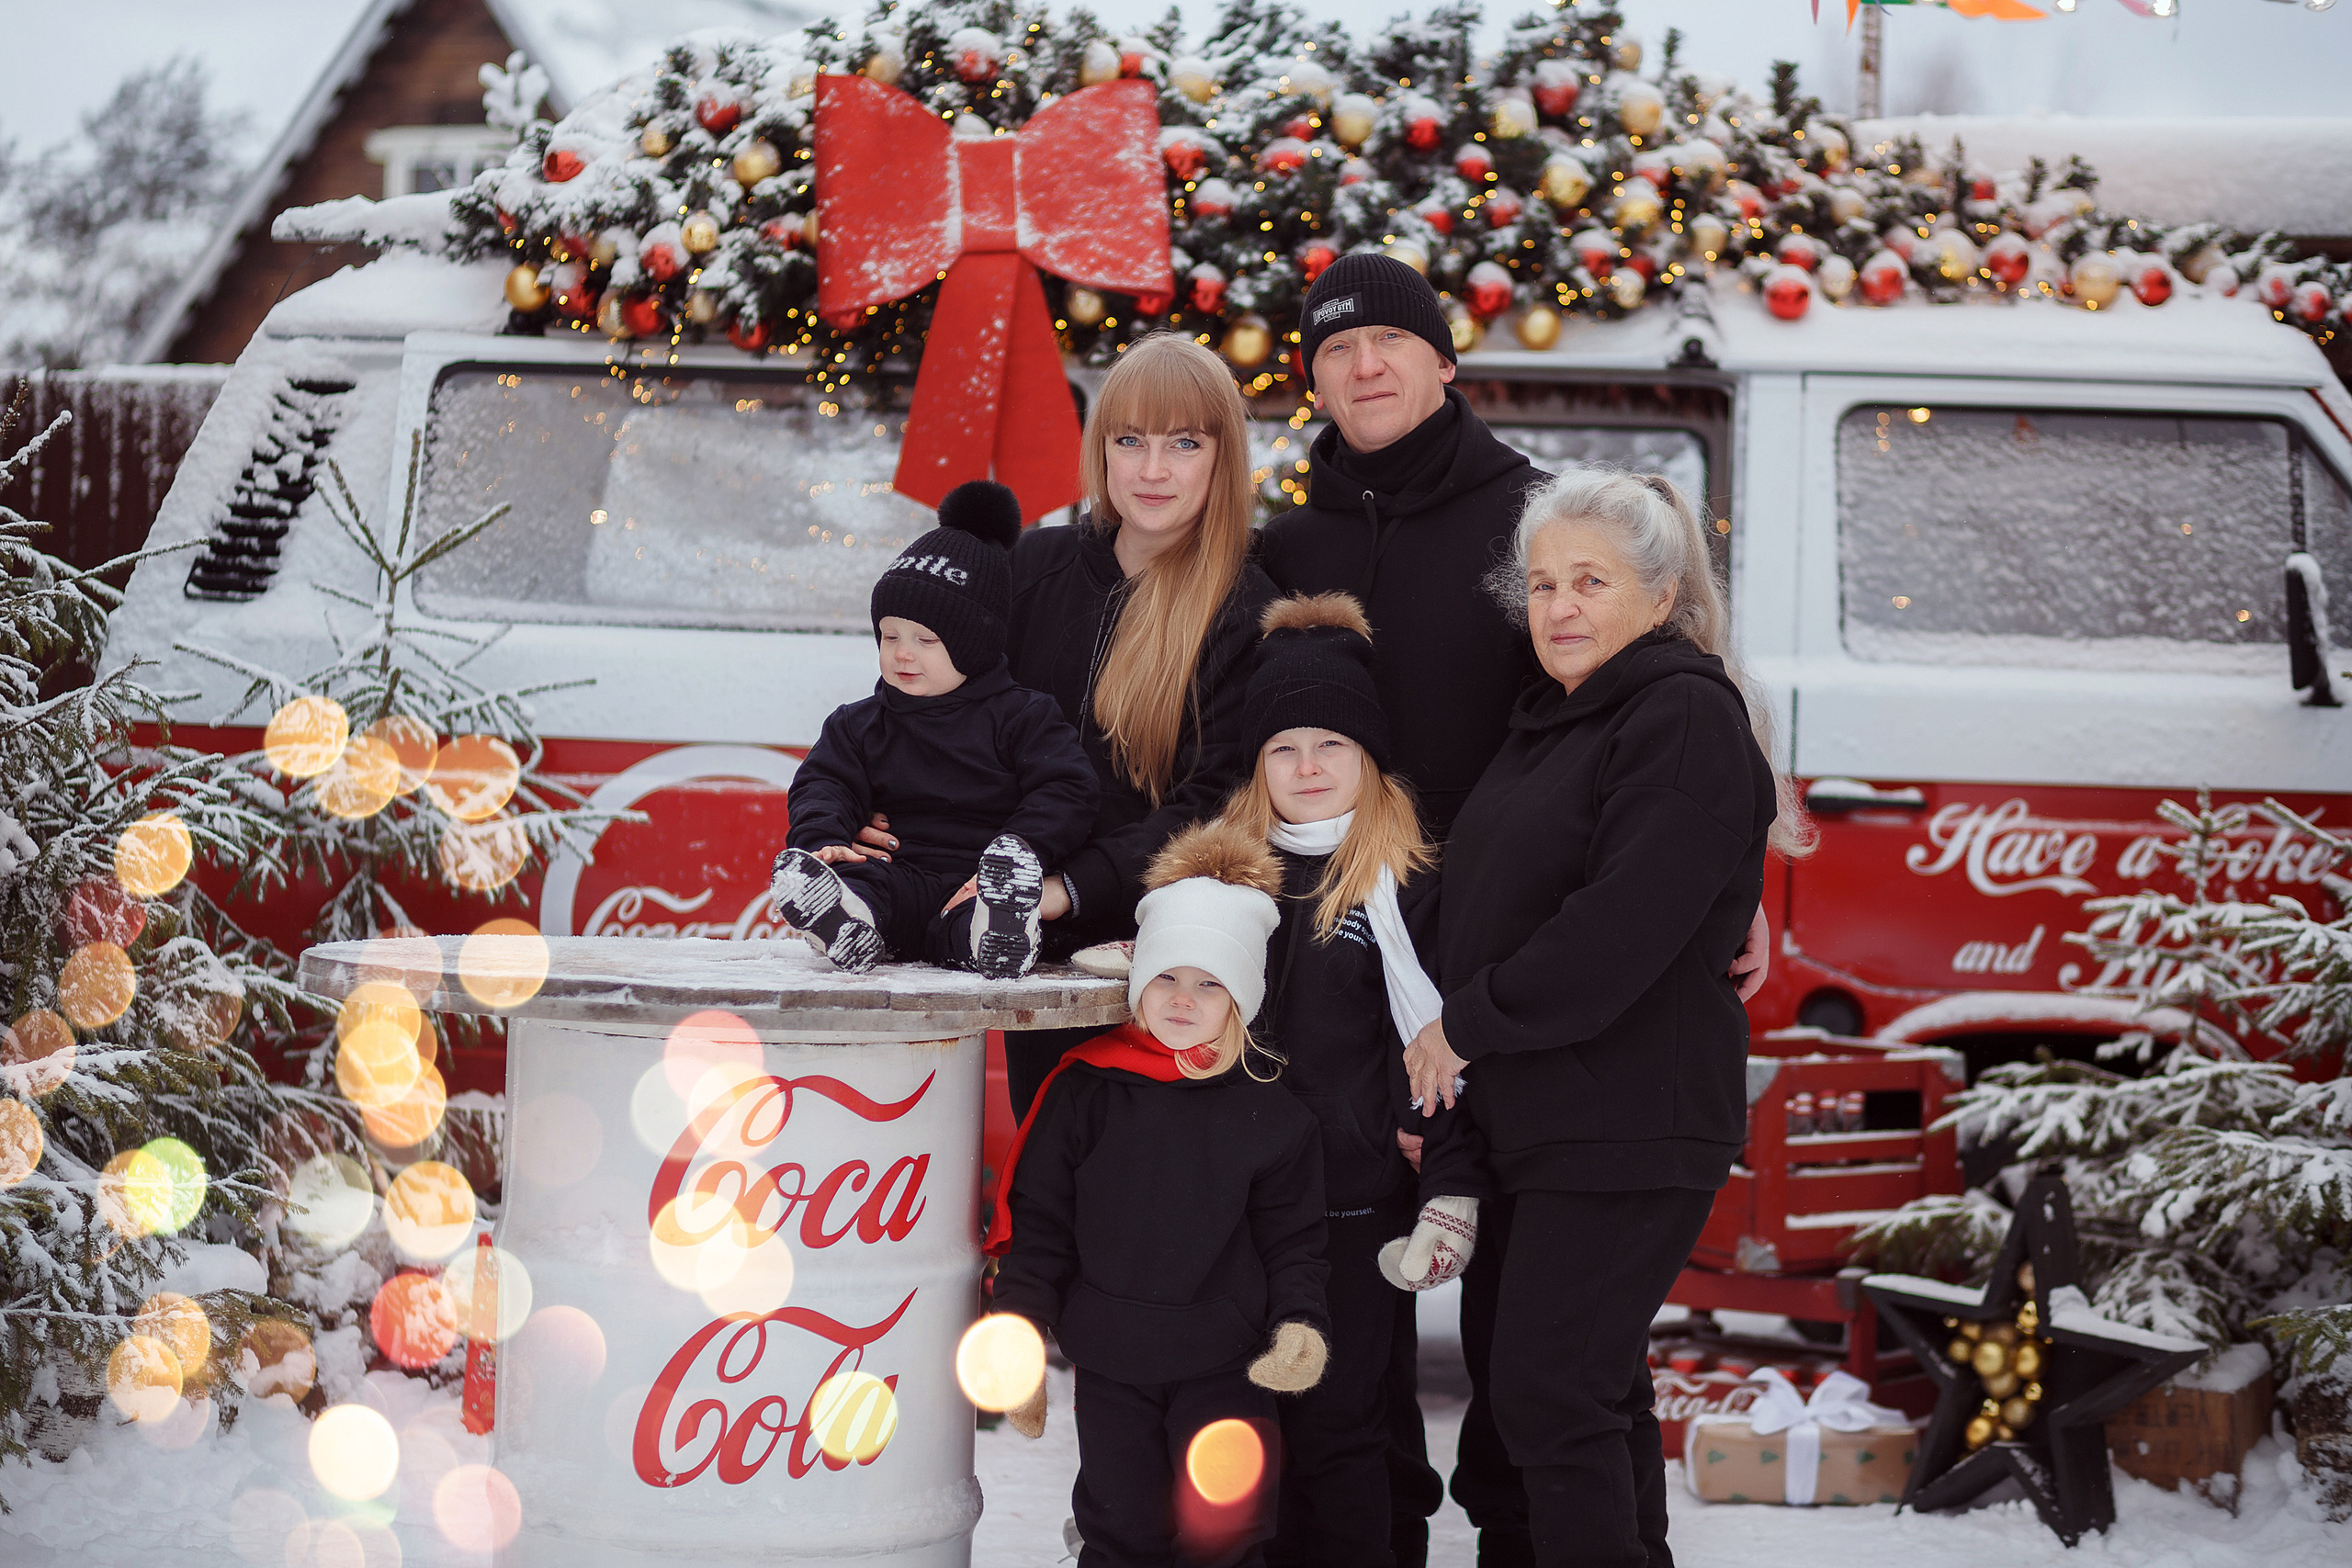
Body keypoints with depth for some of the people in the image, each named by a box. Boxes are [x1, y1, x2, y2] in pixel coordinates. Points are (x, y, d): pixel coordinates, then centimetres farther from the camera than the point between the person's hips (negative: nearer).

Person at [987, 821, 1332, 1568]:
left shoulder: (1270, 1114, -2)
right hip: (1112, 1366, 1)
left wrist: (1301, 1326, -12)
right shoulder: (1085, 1090, -3)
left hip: (1226, 1366, 0)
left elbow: (1292, 1244, 5)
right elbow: (1035, 1224, 0)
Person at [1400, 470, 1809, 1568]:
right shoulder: (1550, 717, 17)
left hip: (1629, 1128, -9)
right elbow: (1485, 910, 22)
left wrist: (1467, 1024, -14)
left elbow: (1619, 929, -22)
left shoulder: (1686, 718, -12)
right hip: (1543, 1120, 9)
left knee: (1548, 1396, -12)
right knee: (1598, 1392, 14)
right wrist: (1437, 1056, 10)